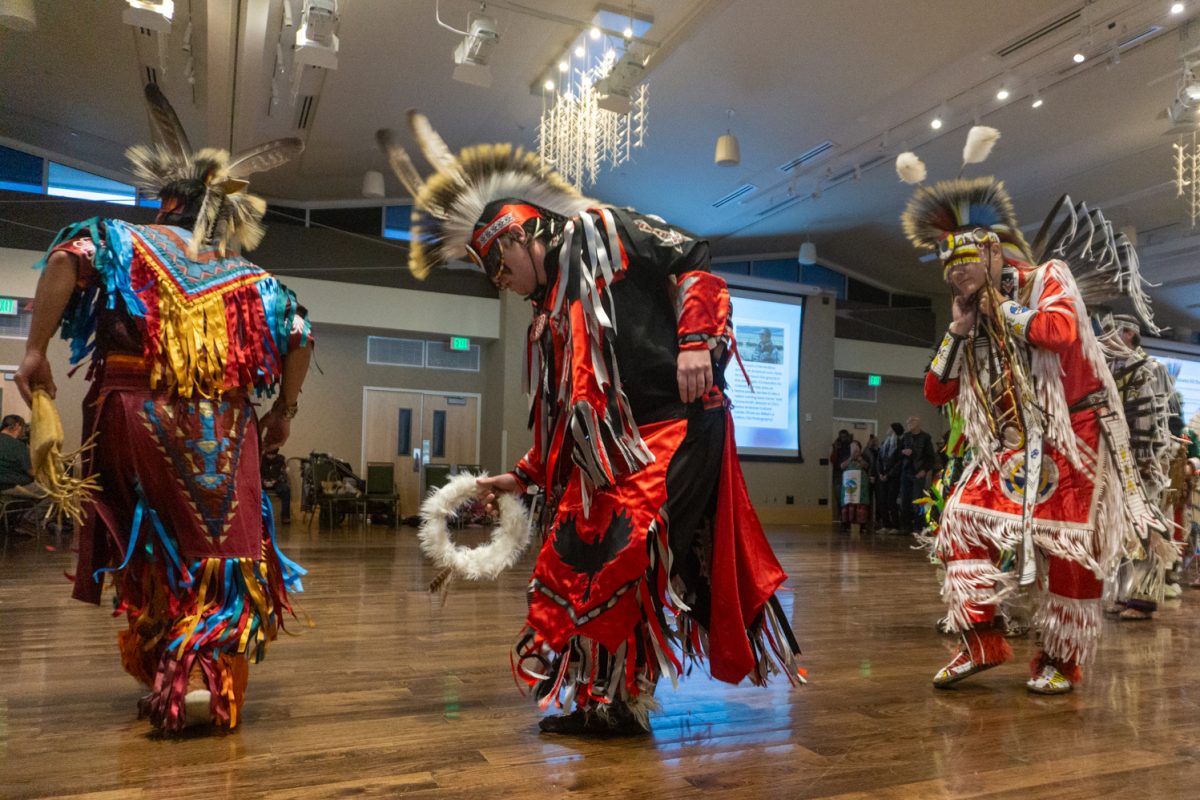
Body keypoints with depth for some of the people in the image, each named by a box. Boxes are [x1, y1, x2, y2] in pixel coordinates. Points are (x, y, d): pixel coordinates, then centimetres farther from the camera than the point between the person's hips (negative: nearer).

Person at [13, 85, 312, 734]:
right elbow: (299, 337, 8)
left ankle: (169, 678, 19)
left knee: (154, 551, 13)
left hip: (137, 419, 0)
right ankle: (212, 680, -5)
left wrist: (35, 350, -6)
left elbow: (67, 259, -10)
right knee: (224, 552, 5)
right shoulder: (249, 279, 11)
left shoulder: (130, 243, 7)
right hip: (226, 432, 1)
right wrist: (283, 410, 16)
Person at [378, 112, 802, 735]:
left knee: (628, 551, -13)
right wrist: (524, 477, 23)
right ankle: (588, 694, 19)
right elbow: (560, 412, 24)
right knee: (570, 554, 5)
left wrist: (694, 340, -15)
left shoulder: (599, 231, 4)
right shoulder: (548, 317, 23)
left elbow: (692, 259, -3)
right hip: (607, 448, 8)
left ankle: (620, 698, 5)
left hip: (678, 422, -8)